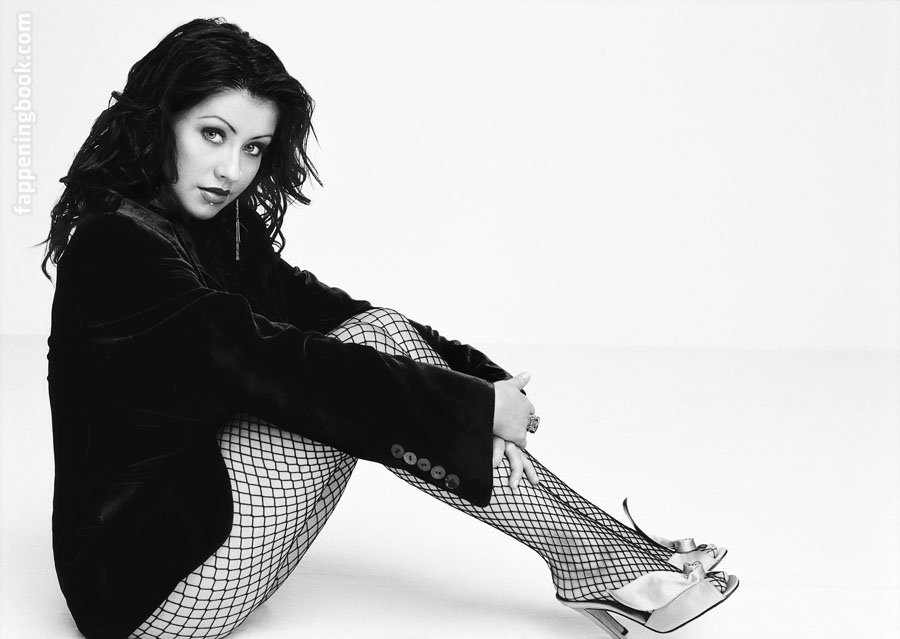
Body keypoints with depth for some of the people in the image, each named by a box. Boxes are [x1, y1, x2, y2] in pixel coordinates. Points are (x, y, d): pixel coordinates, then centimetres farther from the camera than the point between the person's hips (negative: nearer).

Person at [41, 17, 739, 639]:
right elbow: (278, 369, -27)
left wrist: (487, 378, -11)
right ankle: (606, 565, -12)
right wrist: (478, 407, -23)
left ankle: (618, 549, -7)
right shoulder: (117, 246, -20)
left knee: (377, 338, -8)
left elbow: (322, 308, 2)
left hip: (199, 500, 8)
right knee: (363, 363, -18)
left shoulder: (222, 228, 8)